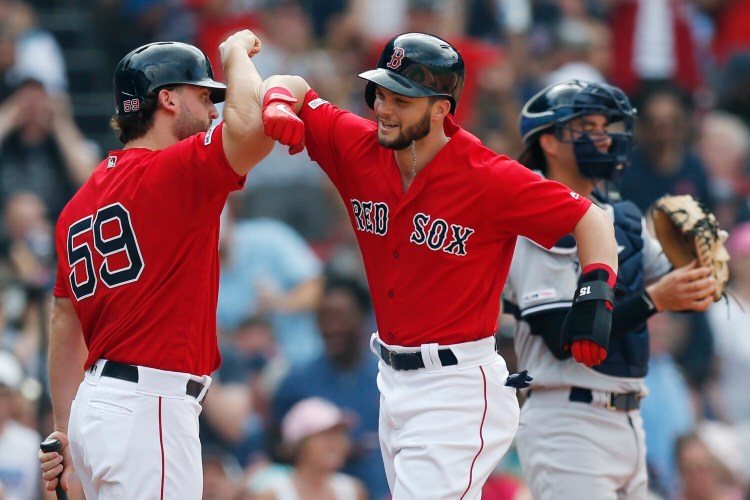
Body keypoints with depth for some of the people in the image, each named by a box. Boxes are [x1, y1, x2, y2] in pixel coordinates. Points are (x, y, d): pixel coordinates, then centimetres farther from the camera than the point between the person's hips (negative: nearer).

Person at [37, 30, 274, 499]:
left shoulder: (80, 201, 16)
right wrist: (237, 54, -4)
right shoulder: (171, 173, -9)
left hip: (94, 406, 9)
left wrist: (64, 430, 22)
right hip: (149, 408, -9)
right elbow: (254, 125, -25)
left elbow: (65, 321, 18)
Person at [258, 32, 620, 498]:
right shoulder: (358, 149, -2)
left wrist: (597, 291, -28)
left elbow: (589, 218, -12)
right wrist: (279, 104, -12)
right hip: (394, 381, 7)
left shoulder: (489, 177, -17)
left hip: (458, 389, -7)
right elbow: (294, 87, 11)